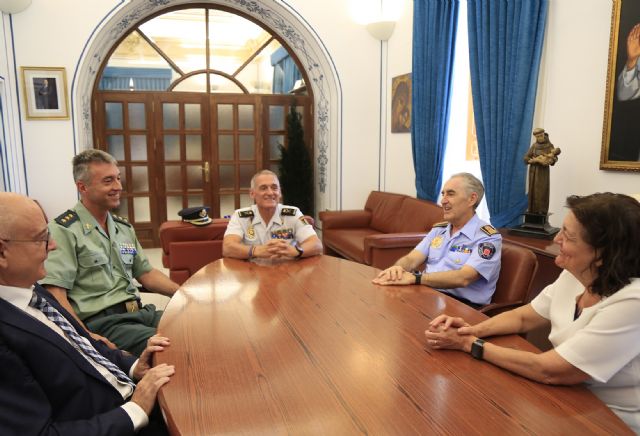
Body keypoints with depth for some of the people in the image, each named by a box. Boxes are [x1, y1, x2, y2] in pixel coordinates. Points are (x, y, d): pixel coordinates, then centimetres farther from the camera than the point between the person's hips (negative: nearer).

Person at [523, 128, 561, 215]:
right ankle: (532, 208, 10)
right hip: (533, 170, 2)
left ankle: (542, 210, -1)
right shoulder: (533, 146, 0)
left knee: (543, 190, -6)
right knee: (533, 190, 3)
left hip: (544, 171, -2)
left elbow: (554, 158, -5)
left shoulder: (550, 145, -5)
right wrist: (536, 160, -18)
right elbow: (526, 158, -4)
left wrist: (550, 160, -27)